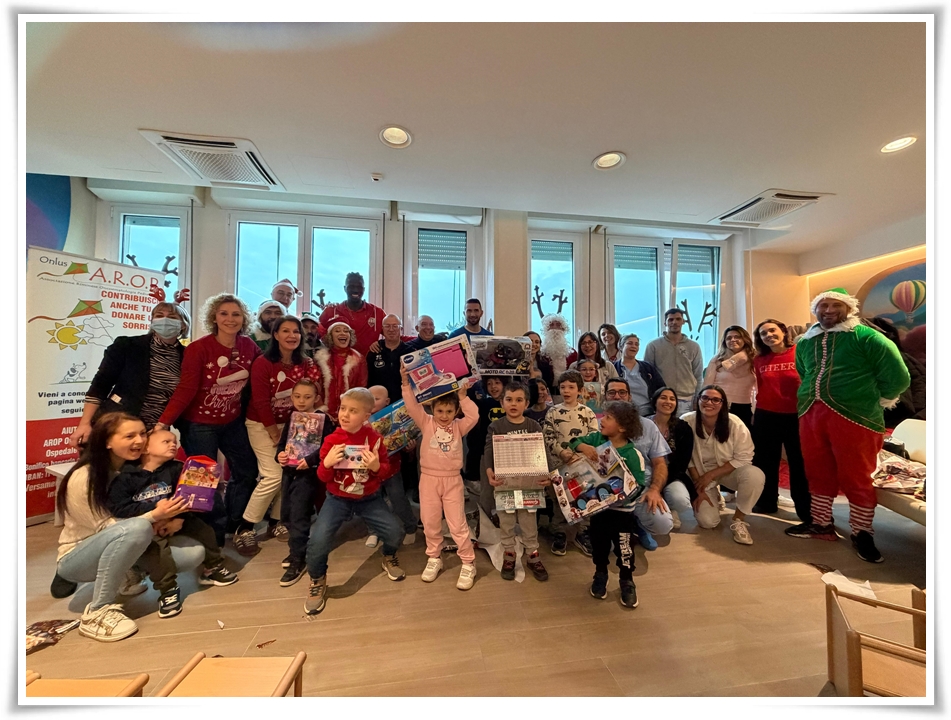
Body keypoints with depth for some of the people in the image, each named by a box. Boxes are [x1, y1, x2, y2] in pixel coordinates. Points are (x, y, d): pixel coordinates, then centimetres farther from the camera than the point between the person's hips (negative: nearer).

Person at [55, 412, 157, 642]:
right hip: (75, 559, -5)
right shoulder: (83, 478, -22)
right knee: (136, 528, -38)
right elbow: (106, 526, -24)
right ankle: (97, 613, -21)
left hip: (110, 552, 5)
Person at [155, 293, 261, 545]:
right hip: (199, 424, -5)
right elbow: (185, 390, -20)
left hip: (233, 422, 5)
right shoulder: (198, 348, -18)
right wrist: (163, 423, -26)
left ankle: (233, 522, 37)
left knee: (248, 471, 14)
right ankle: (214, 532, 27)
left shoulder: (249, 346, -5)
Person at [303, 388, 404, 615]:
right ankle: (317, 582, 17)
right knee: (318, 542, -17)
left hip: (369, 498, 0)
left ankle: (389, 559, 28)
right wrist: (327, 463, -27)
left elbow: (385, 471, -5)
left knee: (395, 532, -10)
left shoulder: (374, 438, -13)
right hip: (338, 498, 0)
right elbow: (324, 478, -6)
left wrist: (377, 467, -27)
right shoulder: (332, 439, -13)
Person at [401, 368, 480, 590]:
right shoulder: (426, 423, -3)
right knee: (430, 522, 14)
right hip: (428, 479, 1)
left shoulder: (458, 426, -2)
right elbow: (412, 407, -14)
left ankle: (468, 563, 23)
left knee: (458, 523, 6)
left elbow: (473, 416, -18)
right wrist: (406, 384, -24)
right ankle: (434, 558, 36)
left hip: (452, 480, -1)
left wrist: (463, 396, -23)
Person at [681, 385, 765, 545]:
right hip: (700, 475, -1)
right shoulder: (686, 422, -22)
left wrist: (711, 475, -19)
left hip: (729, 470, 1)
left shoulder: (735, 424, -20)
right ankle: (714, 497, 26)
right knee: (707, 521, -13)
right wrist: (699, 488, -10)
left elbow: (743, 458, -14)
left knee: (755, 475, -32)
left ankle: (738, 520, -7)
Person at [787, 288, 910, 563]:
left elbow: (898, 377, -4)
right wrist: (812, 400, 16)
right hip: (811, 414, 5)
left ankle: (862, 533, 24)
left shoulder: (866, 337, -3)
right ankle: (821, 524, 28)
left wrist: (869, 400, 4)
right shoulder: (805, 342, 12)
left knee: (856, 478, 6)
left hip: (855, 416, -4)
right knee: (818, 473, 14)